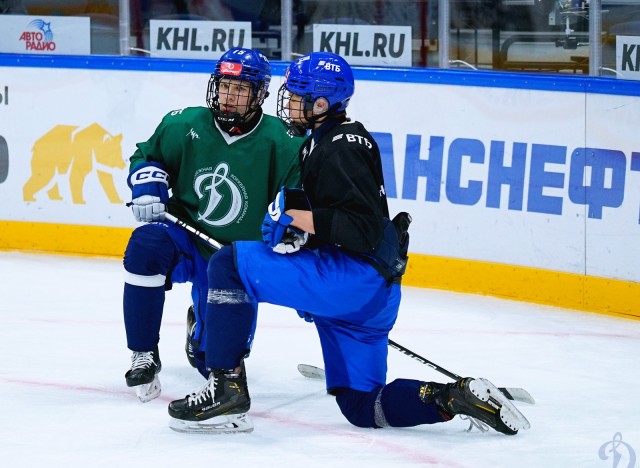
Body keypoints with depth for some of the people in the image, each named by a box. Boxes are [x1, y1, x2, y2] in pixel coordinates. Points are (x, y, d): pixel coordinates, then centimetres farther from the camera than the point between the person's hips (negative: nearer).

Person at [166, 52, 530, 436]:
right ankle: (456, 398, 1)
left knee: (231, 264, -16)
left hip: (355, 278, -11)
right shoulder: (325, 141, 21)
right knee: (361, 408, 14)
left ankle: (227, 391, -19)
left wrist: (305, 220, -26)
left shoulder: (339, 149, -12)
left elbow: (365, 230, -21)